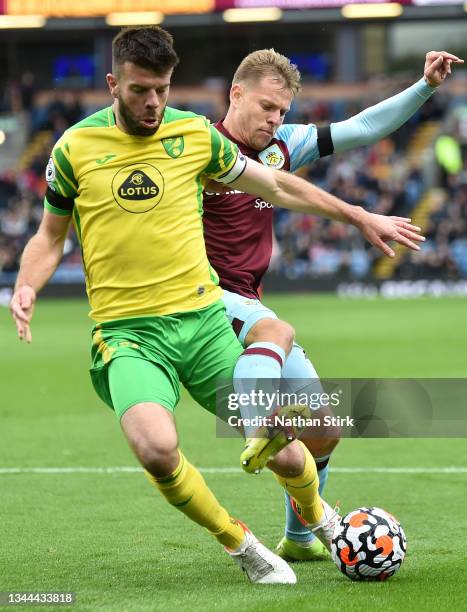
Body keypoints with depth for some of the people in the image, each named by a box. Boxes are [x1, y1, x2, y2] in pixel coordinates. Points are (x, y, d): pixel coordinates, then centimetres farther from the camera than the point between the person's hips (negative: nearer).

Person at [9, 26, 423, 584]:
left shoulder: (194, 134, 4)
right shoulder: (75, 149, -1)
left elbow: (276, 186, 17)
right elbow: (51, 234, 13)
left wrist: (360, 218, 22)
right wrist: (26, 287, -7)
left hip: (203, 319, 2)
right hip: (128, 333, -2)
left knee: (284, 455, 0)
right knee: (157, 448, -30)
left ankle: (319, 519, 38)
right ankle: (240, 545, -3)